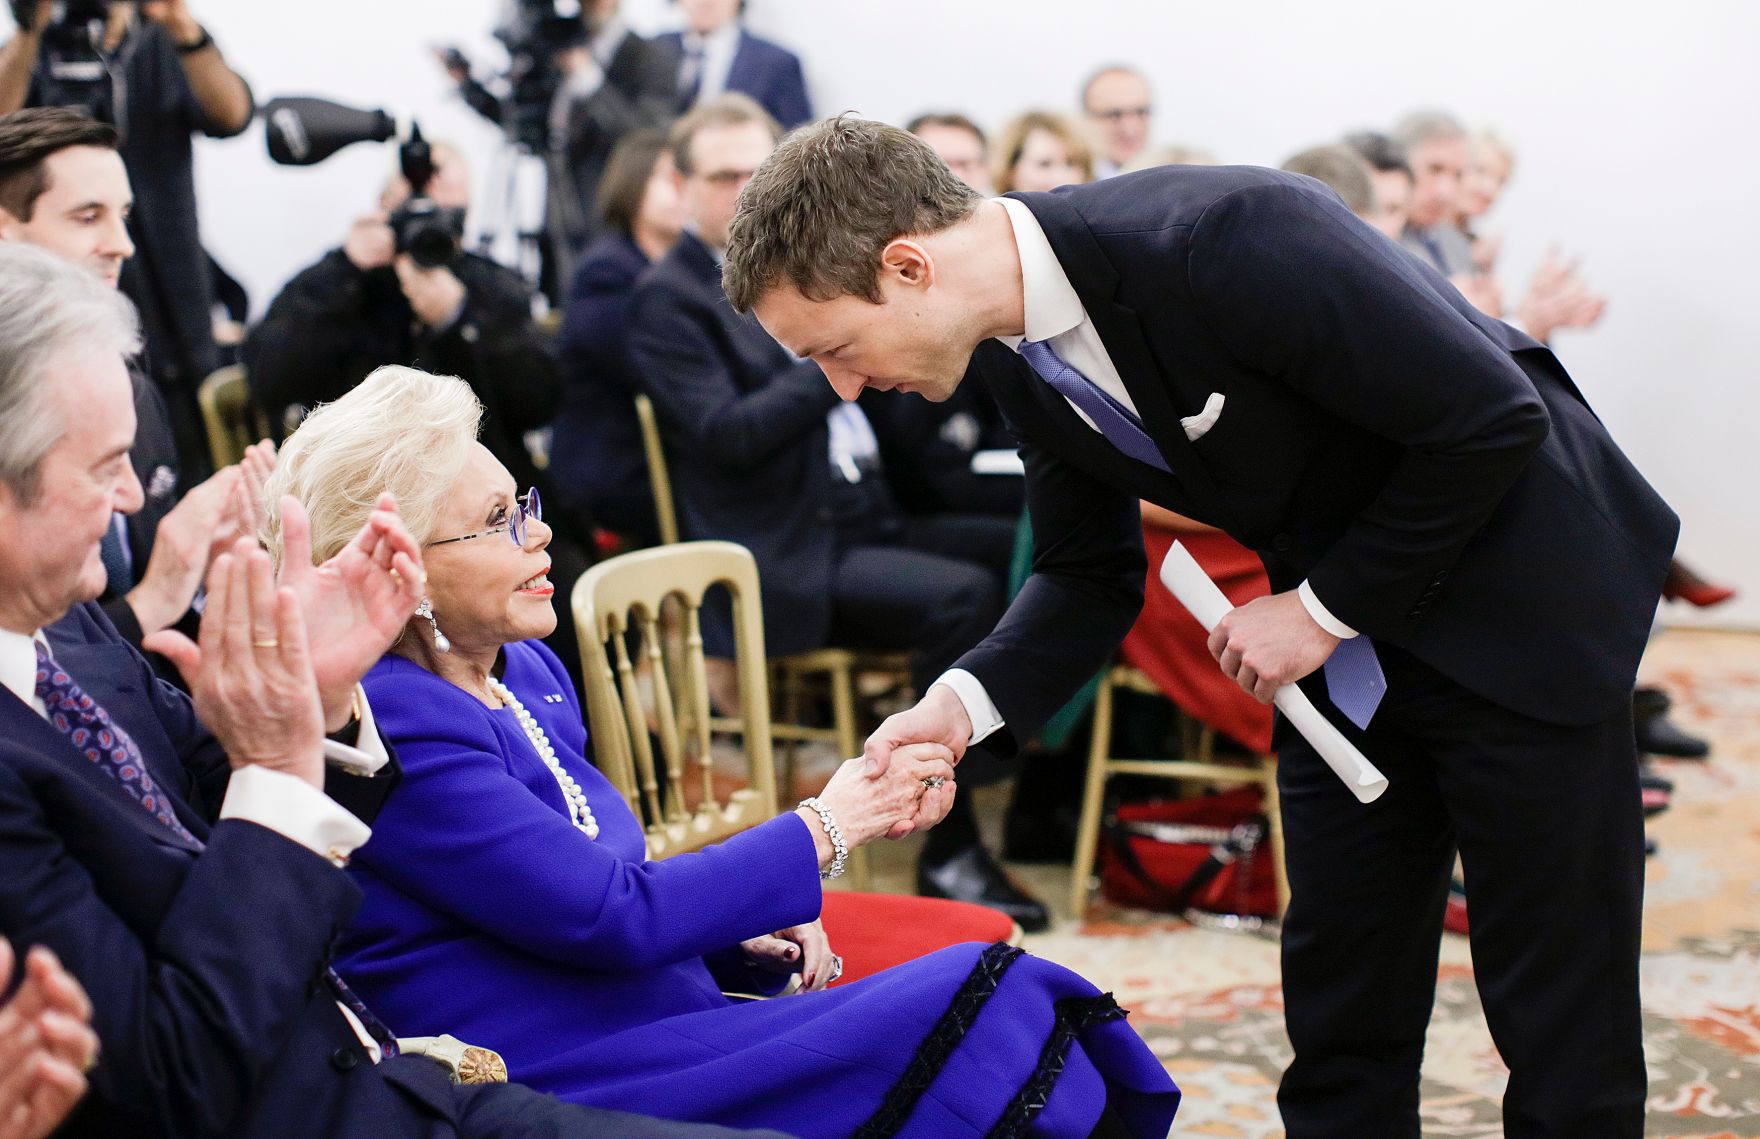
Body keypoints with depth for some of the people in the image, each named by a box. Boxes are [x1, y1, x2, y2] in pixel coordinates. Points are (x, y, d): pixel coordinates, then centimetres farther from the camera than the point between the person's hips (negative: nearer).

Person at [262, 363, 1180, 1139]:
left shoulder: (526, 674, 13)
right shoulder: (389, 723, -17)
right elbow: (610, 915, -20)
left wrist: (745, 933, 2)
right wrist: (831, 823, -10)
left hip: (663, 1024, 9)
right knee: (982, 1030, -20)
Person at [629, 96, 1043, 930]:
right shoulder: (667, 299, -4)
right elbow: (726, 433, -17)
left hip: (864, 519, 8)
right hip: (784, 562, -8)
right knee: (962, 596, -28)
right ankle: (950, 852, -20)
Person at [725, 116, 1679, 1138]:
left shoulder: (1225, 241, -32)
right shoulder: (1013, 354, -7)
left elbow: (1492, 420, -25)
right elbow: (1090, 575, 3)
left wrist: (1323, 609, -18)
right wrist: (967, 701, -15)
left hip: (1522, 601, -7)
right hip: (1346, 643, 7)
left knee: (1563, 1029, 0)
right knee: (1341, 1016, 10)